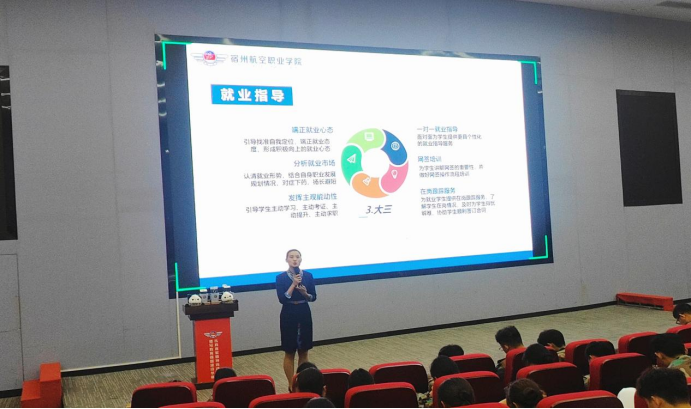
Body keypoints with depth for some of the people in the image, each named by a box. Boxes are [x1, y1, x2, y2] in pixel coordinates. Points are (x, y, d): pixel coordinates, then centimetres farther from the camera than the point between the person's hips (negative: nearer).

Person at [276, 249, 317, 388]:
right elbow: (282, 299, -16)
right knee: (290, 352, 4)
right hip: (289, 316, -3)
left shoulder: (308, 276, 0)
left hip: (304, 315, 3)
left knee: (304, 351, 10)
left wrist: (305, 293, -18)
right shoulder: (281, 278, -7)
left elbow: (313, 297, 1)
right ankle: (291, 385, 13)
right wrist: (293, 284, -22)